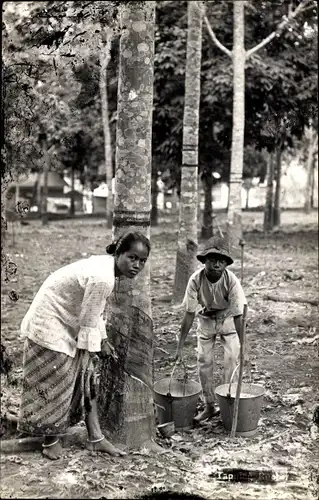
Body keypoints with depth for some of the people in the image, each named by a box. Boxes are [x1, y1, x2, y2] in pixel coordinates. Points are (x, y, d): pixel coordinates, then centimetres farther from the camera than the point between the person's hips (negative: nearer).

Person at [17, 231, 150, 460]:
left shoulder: (107, 267, -1)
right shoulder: (102, 278, -31)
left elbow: (94, 312, 12)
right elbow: (88, 323, -24)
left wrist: (102, 341, 18)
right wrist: (86, 354, -15)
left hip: (70, 324, 10)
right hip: (51, 326, -10)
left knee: (86, 378, 9)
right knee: (55, 383, 0)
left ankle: (96, 437, 14)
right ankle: (51, 440, 18)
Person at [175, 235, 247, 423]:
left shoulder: (231, 281, -33)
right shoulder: (196, 280, -29)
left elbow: (238, 317, -28)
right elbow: (189, 314, -23)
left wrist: (242, 347, -30)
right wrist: (180, 346, -21)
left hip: (228, 318, -1)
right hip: (205, 319, 2)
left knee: (232, 358, -10)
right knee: (204, 360, 2)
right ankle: (210, 406, 16)